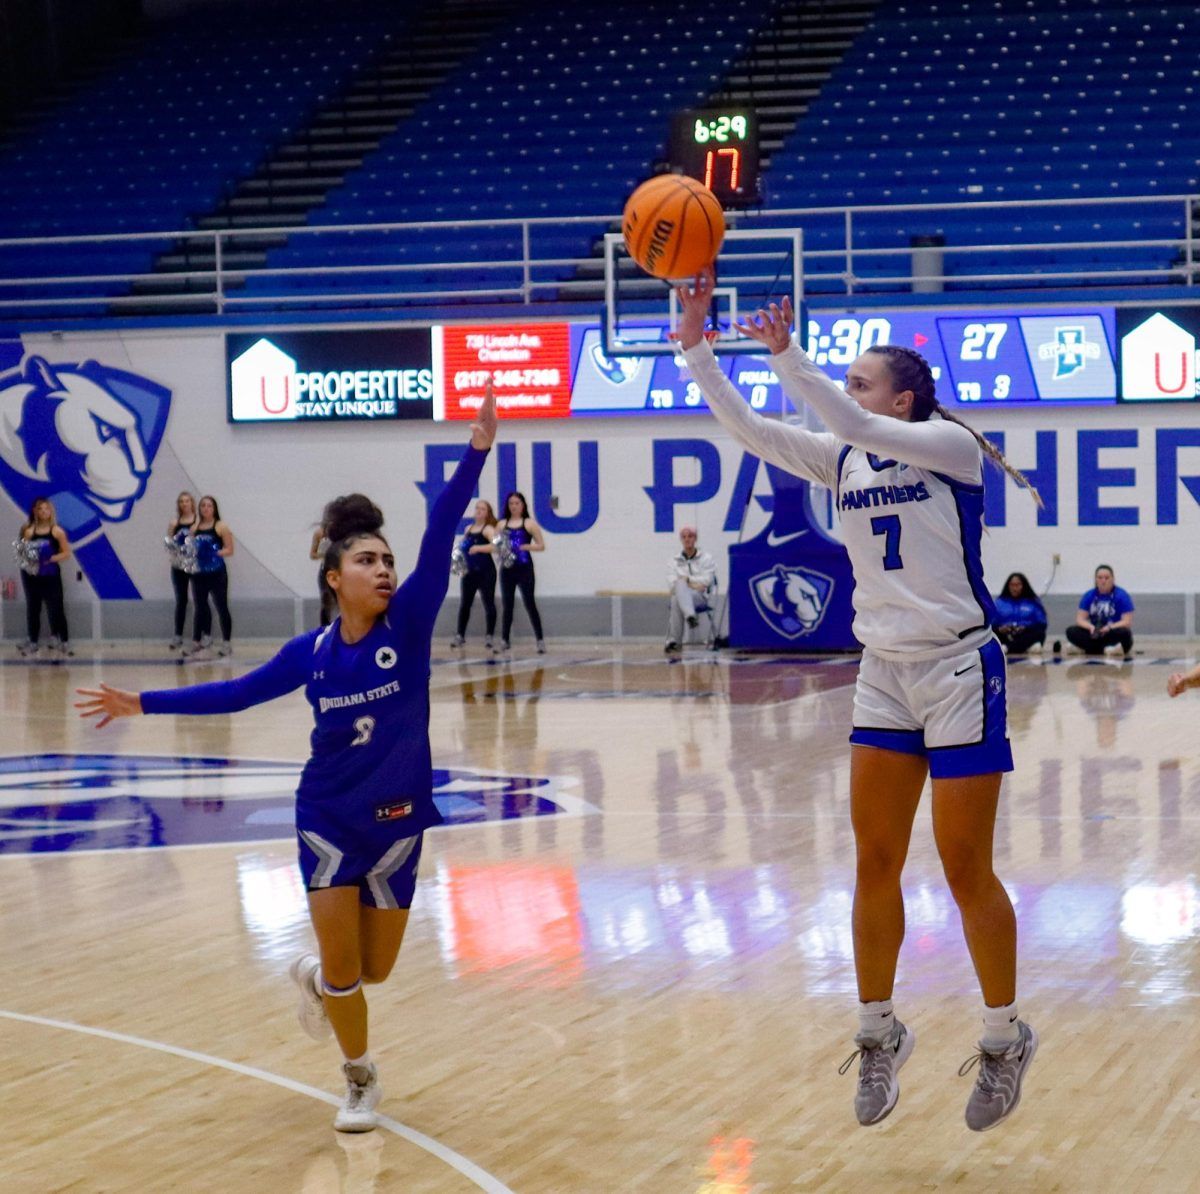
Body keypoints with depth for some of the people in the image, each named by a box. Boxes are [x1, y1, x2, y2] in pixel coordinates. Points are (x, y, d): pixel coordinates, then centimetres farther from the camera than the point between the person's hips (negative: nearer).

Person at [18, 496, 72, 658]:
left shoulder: (57, 531, -3)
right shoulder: (29, 532, 1)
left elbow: (66, 553, -3)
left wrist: (52, 558, -17)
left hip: (51, 576, -2)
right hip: (33, 576, 2)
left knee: (56, 609, -1)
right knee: (32, 609, 9)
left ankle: (63, 641, 6)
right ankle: (32, 642, 18)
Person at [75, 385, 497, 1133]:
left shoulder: (409, 625, -12)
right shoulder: (311, 652, -6)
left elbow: (440, 539, -24)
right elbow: (238, 693, 8)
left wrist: (475, 454, -37)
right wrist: (146, 703, 7)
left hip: (397, 823, 0)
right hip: (328, 821, 0)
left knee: (374, 969, 10)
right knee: (343, 970, -1)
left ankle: (314, 977, 46)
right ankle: (361, 1081, 25)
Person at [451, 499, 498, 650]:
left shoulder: (488, 529, -8)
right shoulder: (468, 529, 12)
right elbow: (462, 547, 23)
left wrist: (479, 548, -33)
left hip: (485, 572, -6)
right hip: (469, 572, 6)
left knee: (488, 603, 0)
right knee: (464, 603, 8)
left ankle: (488, 636, 6)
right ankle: (460, 635, 16)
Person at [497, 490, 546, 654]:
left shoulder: (529, 524, 1)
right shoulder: (502, 525, 11)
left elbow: (541, 546, -1)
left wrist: (526, 547, -16)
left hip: (524, 568, -3)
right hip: (507, 568, 3)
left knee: (529, 604, -6)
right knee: (507, 605, 7)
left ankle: (540, 640, -3)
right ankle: (504, 640, 13)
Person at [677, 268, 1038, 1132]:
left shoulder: (951, 444, -10)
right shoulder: (844, 462, 7)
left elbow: (859, 428, -27)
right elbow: (746, 429, 0)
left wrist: (787, 355, -31)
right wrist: (696, 346, -11)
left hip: (959, 668, -6)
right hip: (884, 673, 6)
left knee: (967, 872, -2)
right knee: (875, 866, 5)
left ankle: (1005, 1038, 12)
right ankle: (879, 1035, 16)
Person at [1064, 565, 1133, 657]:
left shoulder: (1122, 596, -7)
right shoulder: (1089, 596, 2)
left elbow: (1127, 622, -12)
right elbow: (1080, 619, -3)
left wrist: (1109, 627, -31)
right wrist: (1091, 627, -26)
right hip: (1095, 634, 3)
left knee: (1124, 633, -37)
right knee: (1071, 631, -21)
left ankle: (1088, 648, -29)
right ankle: (1106, 649, -29)